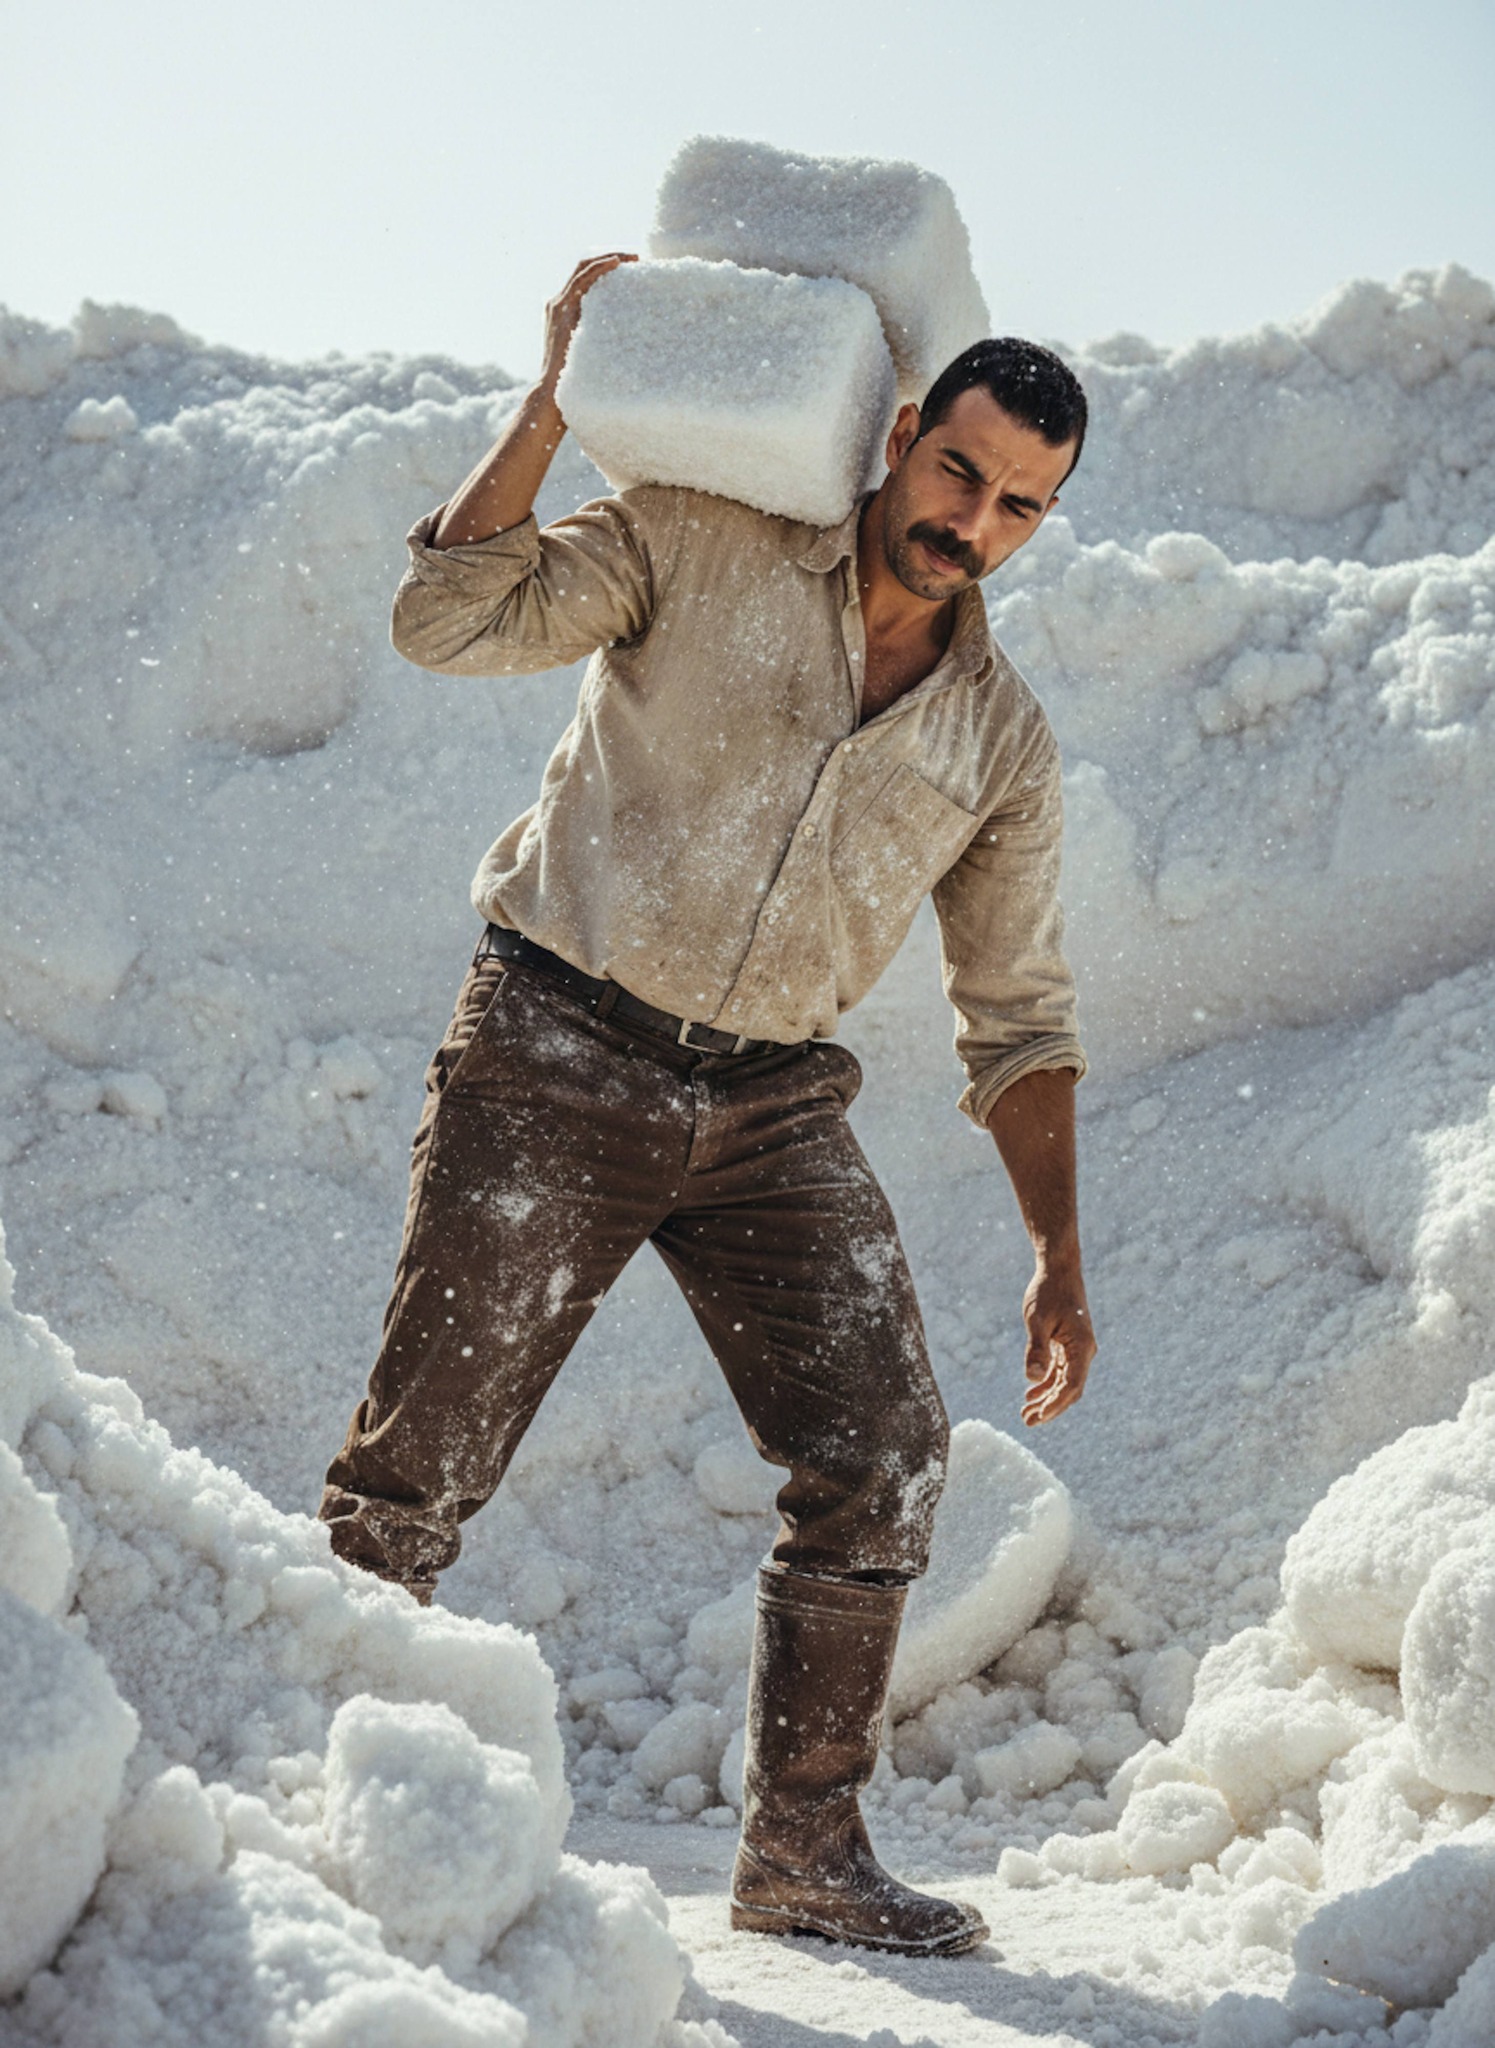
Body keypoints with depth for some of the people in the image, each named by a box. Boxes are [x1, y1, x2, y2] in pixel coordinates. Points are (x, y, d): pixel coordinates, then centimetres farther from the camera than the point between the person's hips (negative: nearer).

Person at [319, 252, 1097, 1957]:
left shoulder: (1001, 738, 10)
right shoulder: (699, 548, -1)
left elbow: (1015, 1013, 14)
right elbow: (450, 622, -11)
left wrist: (1056, 1256, 9)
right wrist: (556, 404, -15)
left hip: (774, 1107, 4)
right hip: (559, 1051, -4)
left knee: (882, 1461, -5)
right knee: (424, 1455, -5)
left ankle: (802, 1852, 8)